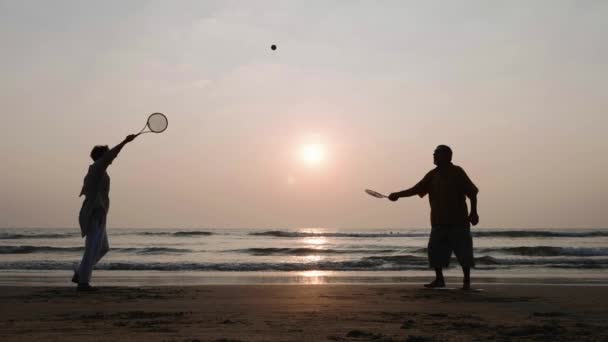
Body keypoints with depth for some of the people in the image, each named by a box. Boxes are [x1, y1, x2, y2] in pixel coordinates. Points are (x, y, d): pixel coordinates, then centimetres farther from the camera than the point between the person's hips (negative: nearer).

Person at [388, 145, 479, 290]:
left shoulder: (457, 172, -4)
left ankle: (467, 281, 11)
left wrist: (473, 212, -9)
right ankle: (439, 279, 15)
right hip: (439, 221, 5)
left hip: (458, 221, -5)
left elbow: (472, 192, -5)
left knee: (463, 251, -1)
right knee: (435, 250, 3)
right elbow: (416, 189, 7)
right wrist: (398, 194, -3)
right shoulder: (432, 175, 9)